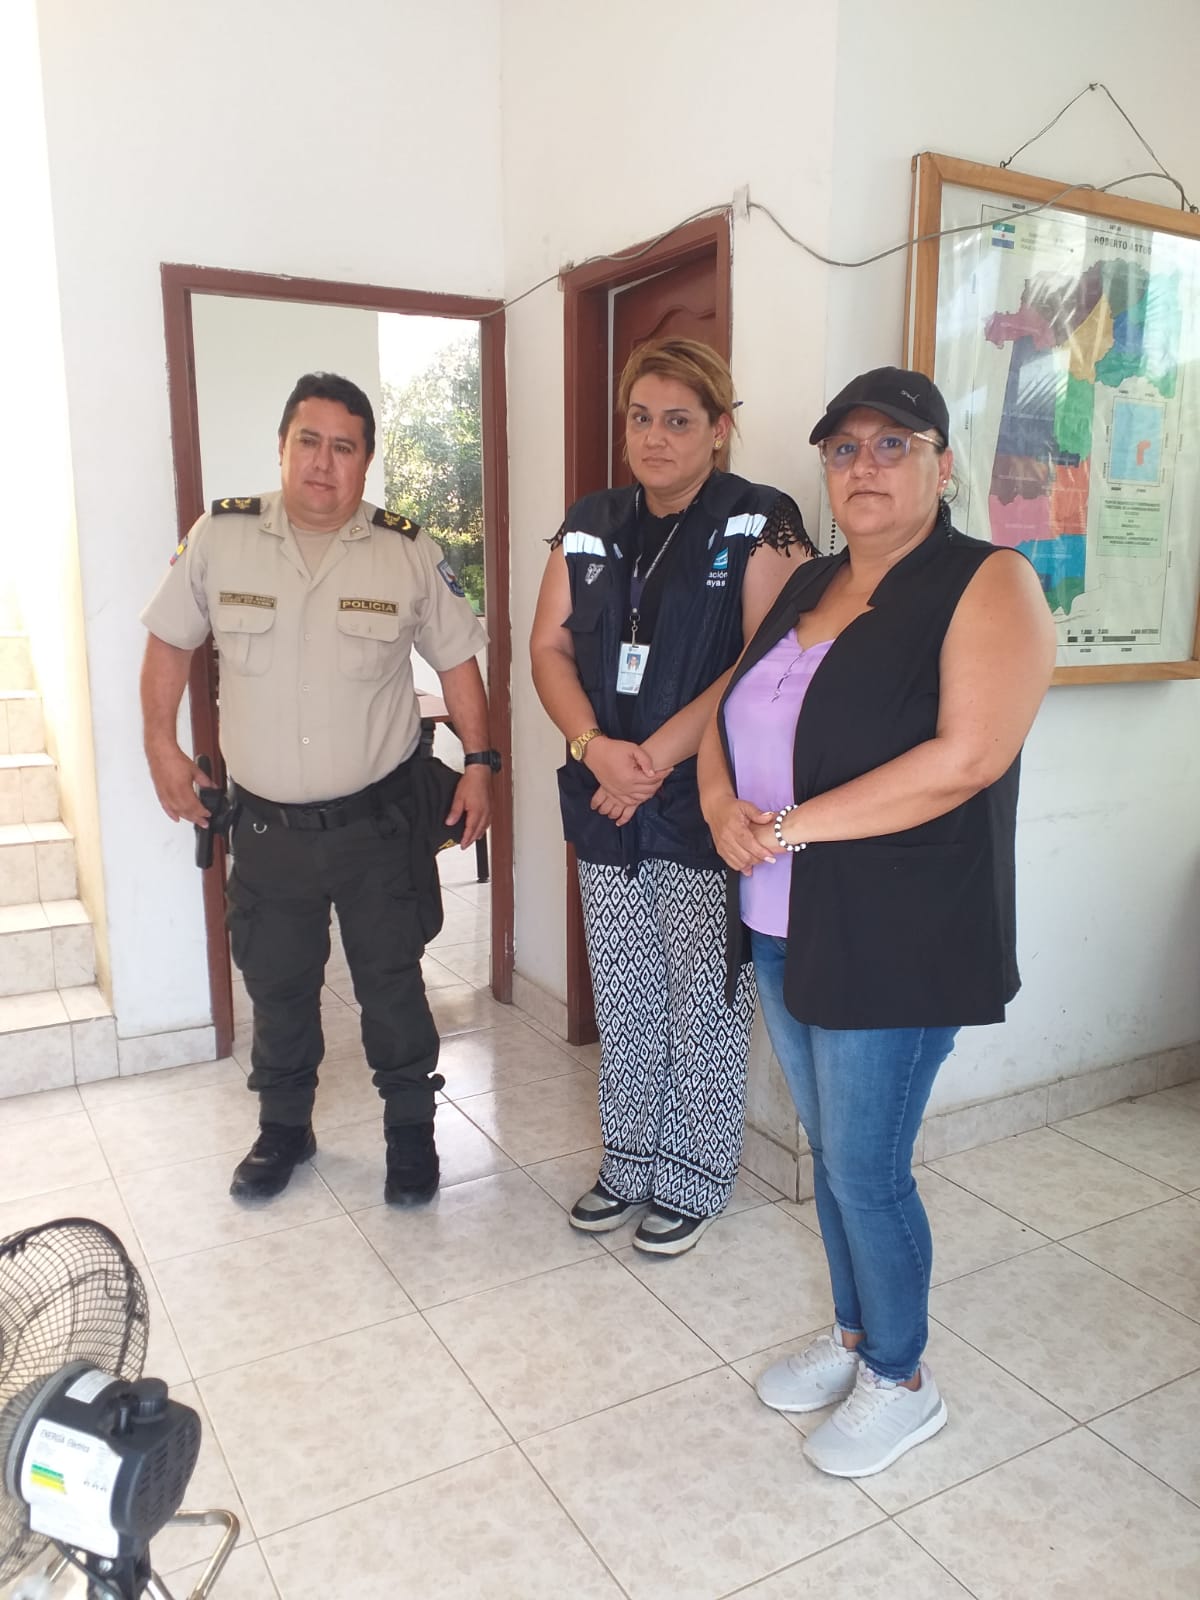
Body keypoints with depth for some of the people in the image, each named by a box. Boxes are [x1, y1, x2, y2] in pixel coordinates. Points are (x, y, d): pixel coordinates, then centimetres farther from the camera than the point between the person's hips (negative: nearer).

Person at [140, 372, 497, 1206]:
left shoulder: (409, 552, -6)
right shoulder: (219, 537, -4)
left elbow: (456, 657, 2)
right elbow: (171, 640, 7)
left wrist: (480, 763, -2)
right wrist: (162, 745, 3)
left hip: (380, 819, -1)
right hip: (267, 822, 2)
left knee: (392, 983, 10)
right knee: (277, 986, 16)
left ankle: (412, 1129, 30)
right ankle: (284, 1129, 38)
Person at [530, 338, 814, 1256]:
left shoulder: (761, 524, -5)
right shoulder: (590, 526, 11)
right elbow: (550, 646, 6)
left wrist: (657, 755, -18)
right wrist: (595, 747, -11)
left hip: (709, 805, -5)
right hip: (606, 803, 5)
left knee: (705, 1001, 6)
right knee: (623, 998, 15)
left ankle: (695, 1179, 25)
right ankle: (628, 1162, 33)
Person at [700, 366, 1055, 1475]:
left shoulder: (988, 584, -10)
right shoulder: (807, 589, 12)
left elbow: (967, 758, -22)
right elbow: (728, 716, 14)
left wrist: (792, 826, -20)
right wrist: (721, 805, -8)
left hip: (897, 939, -7)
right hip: (785, 928, 7)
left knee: (865, 1166, 4)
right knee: (831, 1152, 19)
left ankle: (902, 1382, 29)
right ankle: (856, 1337, 41)